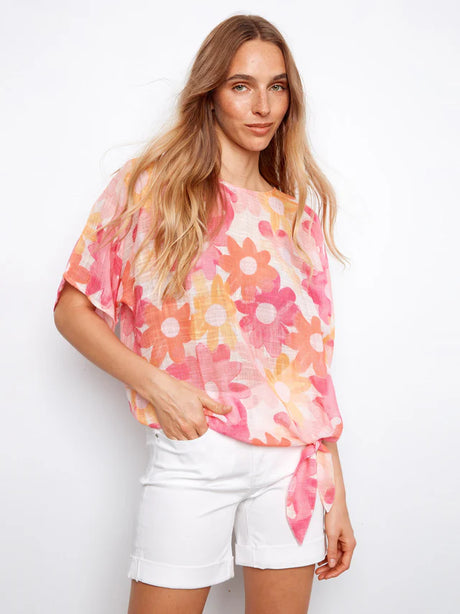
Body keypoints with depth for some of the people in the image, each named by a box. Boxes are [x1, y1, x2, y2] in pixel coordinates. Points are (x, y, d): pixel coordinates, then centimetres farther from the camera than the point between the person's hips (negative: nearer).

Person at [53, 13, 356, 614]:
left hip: (292, 460, 3)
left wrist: (336, 495, 8)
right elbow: (74, 309, 1)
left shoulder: (299, 216, 11)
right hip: (193, 455, -3)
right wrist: (158, 386, -13)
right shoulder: (151, 187, 2)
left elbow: (314, 363, 10)